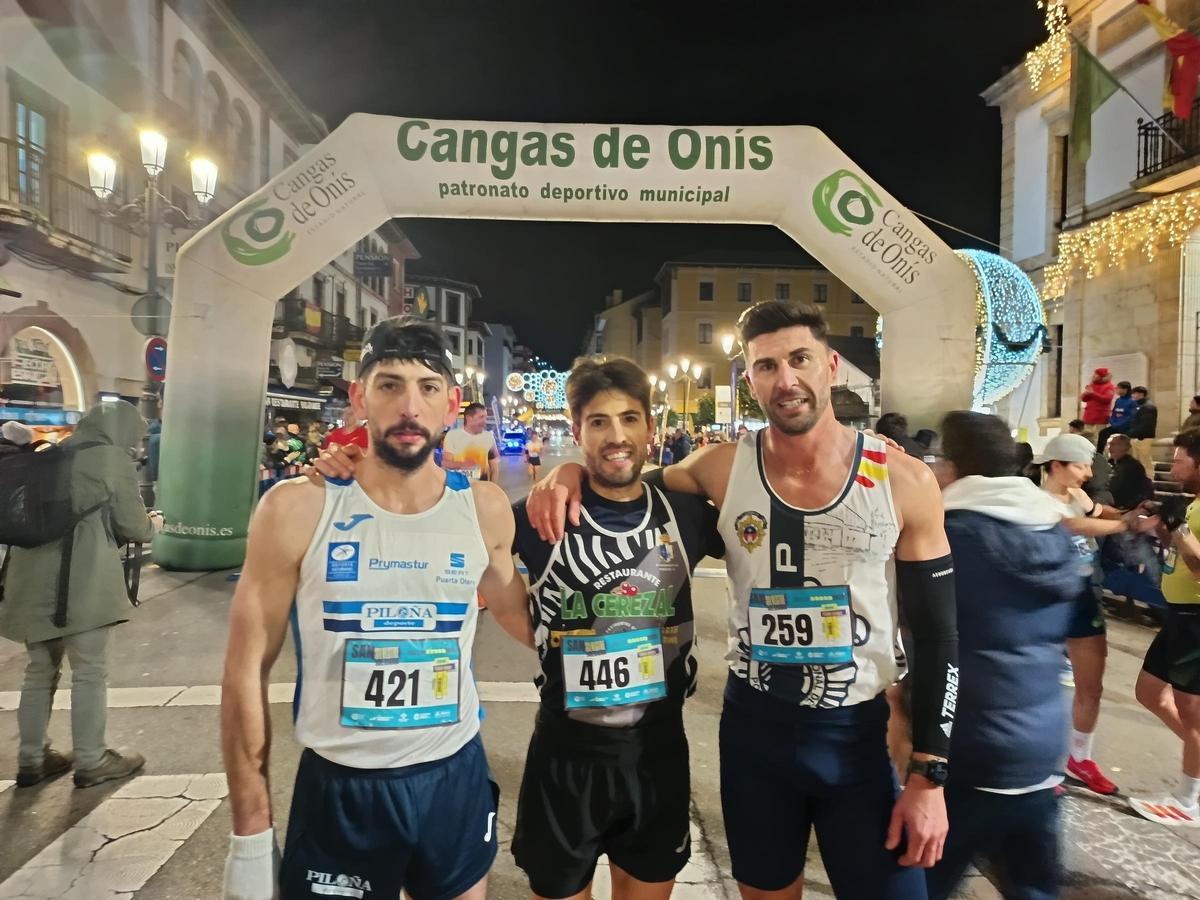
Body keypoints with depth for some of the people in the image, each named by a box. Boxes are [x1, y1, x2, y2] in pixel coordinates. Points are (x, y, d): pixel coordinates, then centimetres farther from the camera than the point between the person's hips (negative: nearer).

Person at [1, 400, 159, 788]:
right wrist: (152, 524, 16)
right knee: (90, 672, 2)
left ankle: (31, 759, 24)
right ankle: (91, 761, 10)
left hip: (34, 577, 7)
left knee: (40, 670, 16)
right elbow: (132, 526, -5)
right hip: (82, 581, -7)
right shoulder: (114, 458, -4)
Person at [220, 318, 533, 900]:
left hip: (456, 778, 2)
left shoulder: (485, 511, -6)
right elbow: (247, 668, -5)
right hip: (338, 788, -2)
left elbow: (523, 619, 11)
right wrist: (251, 825, -4)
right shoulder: (298, 511, -12)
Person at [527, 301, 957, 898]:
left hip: (859, 734, 0)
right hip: (753, 726, 1)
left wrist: (929, 775, -4)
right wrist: (572, 472, -13)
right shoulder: (723, 469, -8)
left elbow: (936, 637, -3)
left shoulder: (904, 482, -9)